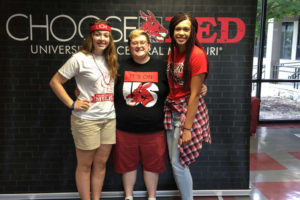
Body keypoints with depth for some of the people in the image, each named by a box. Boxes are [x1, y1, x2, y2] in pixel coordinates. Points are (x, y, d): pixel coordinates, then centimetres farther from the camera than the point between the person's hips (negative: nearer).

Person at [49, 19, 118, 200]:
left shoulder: (110, 60, 9)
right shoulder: (80, 59, -9)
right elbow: (55, 82, -7)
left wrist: (111, 104, 10)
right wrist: (72, 104, -11)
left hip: (109, 118, 6)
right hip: (86, 119, -6)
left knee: (101, 162, 13)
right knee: (85, 165, 7)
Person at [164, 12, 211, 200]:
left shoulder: (197, 54, -17)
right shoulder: (173, 52, 7)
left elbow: (194, 94, -17)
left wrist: (187, 128, -16)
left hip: (189, 110, -7)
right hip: (172, 109, 7)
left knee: (178, 163, 0)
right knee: (175, 162, 13)